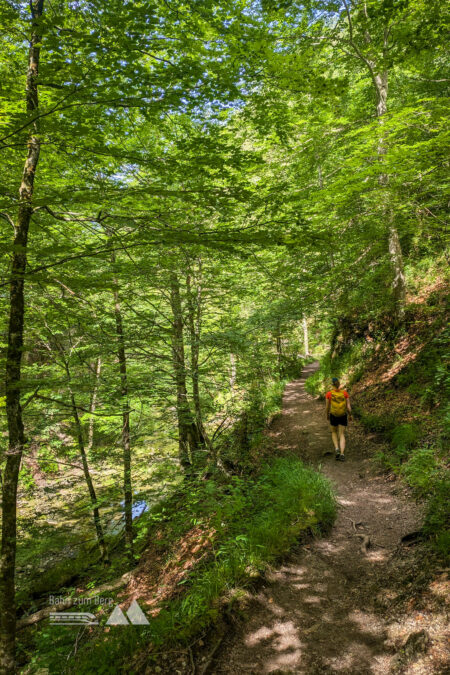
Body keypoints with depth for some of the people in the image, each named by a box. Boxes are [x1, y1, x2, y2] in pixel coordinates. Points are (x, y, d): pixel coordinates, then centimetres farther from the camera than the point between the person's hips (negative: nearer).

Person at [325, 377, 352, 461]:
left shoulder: (329, 394, -11)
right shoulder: (345, 393, -7)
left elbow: (328, 407, -4)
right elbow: (348, 406, -6)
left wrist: (327, 415, 15)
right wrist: (350, 415, 11)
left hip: (333, 416, -1)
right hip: (343, 416, 1)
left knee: (334, 432, 23)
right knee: (342, 435, 10)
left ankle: (337, 449, 2)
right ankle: (342, 454, -5)